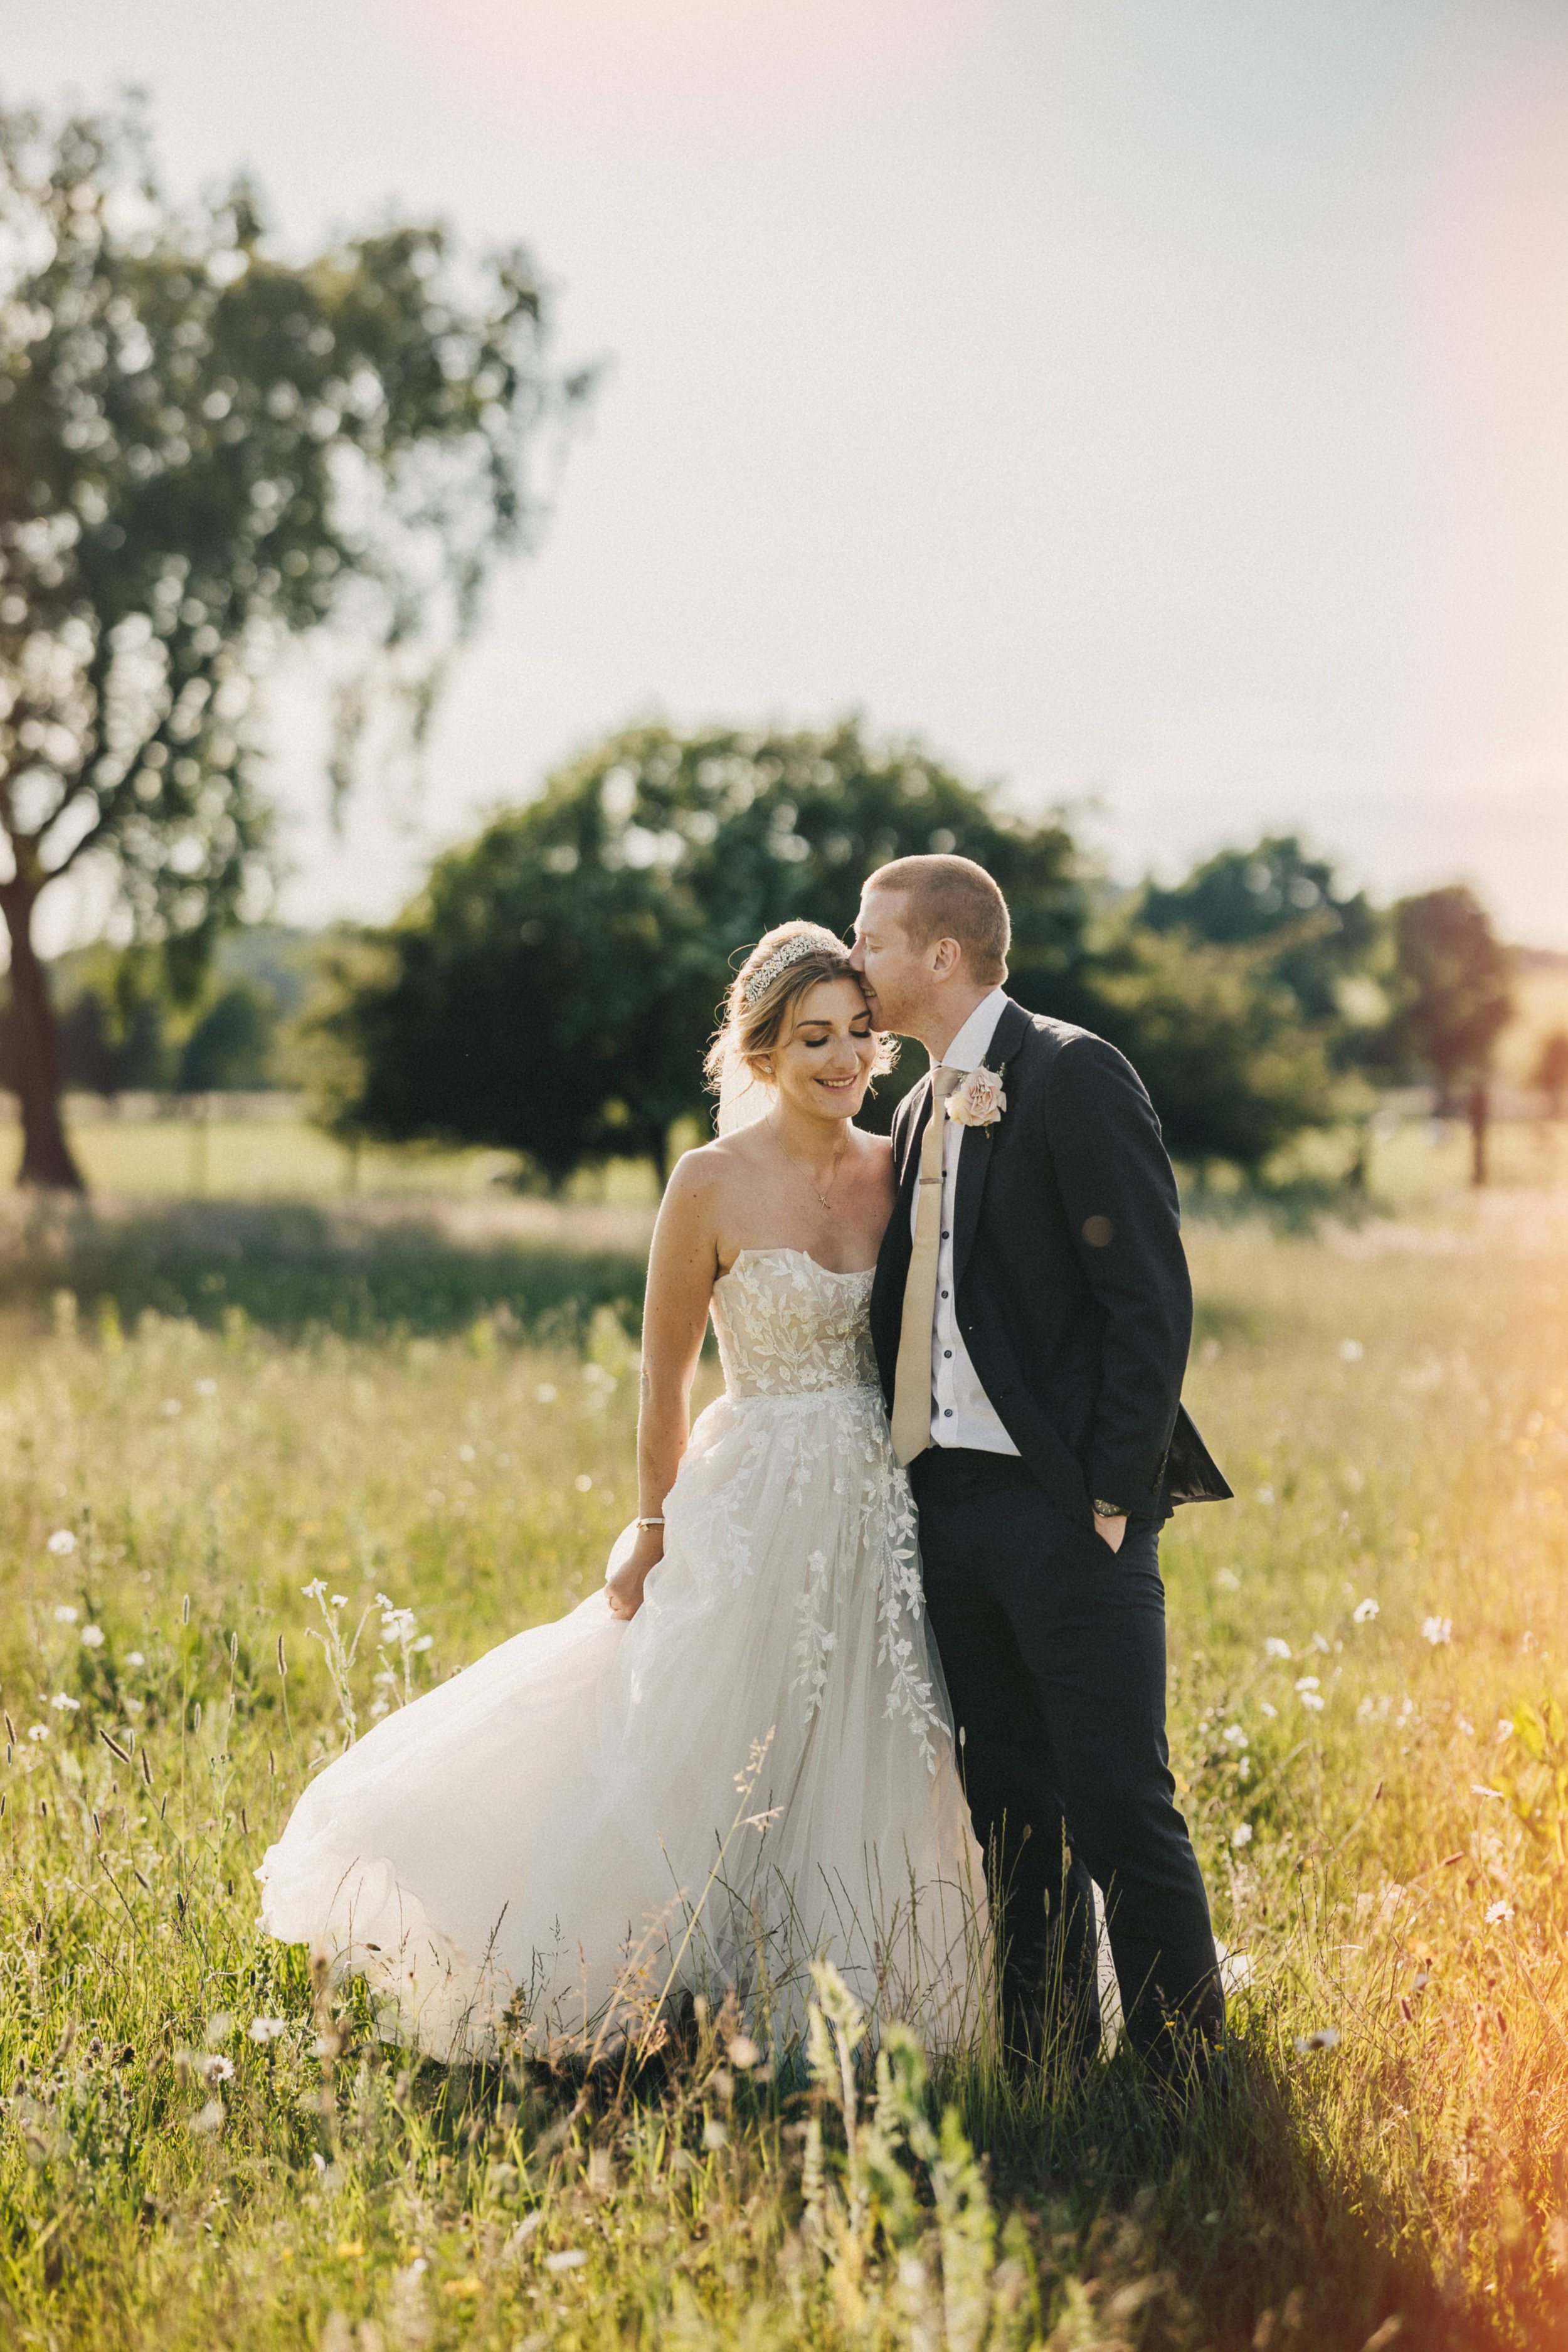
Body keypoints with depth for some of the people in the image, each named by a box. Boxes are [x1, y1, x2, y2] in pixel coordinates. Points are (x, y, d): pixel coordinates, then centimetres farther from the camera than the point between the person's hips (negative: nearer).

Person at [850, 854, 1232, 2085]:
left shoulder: (1072, 1073, -8)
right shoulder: (925, 1108, 18)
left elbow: (1150, 1295, -13)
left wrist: (1114, 1497, -17)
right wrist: (920, 1489, 11)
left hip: (1068, 1507, -8)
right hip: (956, 1505, 8)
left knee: (1120, 1809, -6)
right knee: (1013, 1817, 12)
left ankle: (1189, 2076, 3)